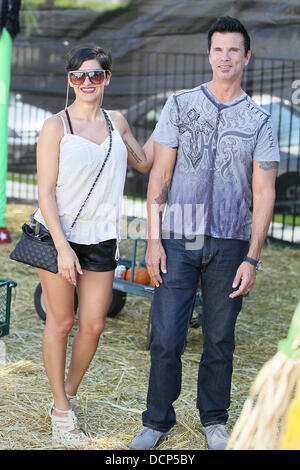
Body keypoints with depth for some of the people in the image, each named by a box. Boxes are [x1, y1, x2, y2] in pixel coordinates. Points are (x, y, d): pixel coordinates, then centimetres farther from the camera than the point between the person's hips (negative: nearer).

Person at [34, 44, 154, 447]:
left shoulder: (116, 122, 8)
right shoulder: (56, 126, -7)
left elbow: (144, 162, 25)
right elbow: (46, 192, -10)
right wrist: (63, 248, -18)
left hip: (100, 238, 4)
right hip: (58, 235, -4)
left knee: (93, 325, 3)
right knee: (61, 323, 3)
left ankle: (68, 395, 26)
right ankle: (62, 413, 16)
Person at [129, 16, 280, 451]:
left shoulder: (259, 121, 4)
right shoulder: (180, 106, 5)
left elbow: (263, 194, 1)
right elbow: (159, 175, 3)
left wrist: (251, 258, -6)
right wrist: (153, 239, -5)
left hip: (229, 243, 0)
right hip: (178, 240, 0)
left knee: (220, 339, 7)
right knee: (166, 337, -2)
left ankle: (214, 420, 24)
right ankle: (158, 421, 14)